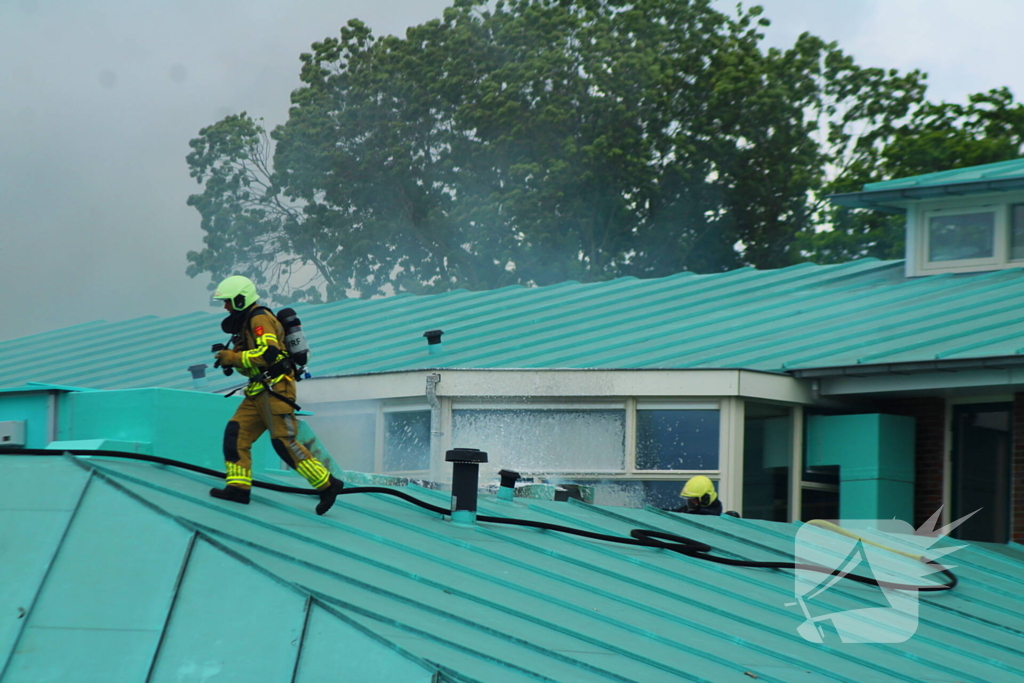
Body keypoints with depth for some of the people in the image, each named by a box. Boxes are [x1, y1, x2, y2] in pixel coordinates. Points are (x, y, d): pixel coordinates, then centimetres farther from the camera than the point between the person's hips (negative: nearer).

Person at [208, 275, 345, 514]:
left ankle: (328, 485, -10)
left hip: (275, 389, -10)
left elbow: (268, 352, -23)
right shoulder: (246, 322, 22)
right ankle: (238, 487, -2)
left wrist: (234, 357, -17)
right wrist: (231, 359, 7)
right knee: (236, 433, 1)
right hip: (259, 391, 10)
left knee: (284, 441, -13)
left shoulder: (259, 318, -10)